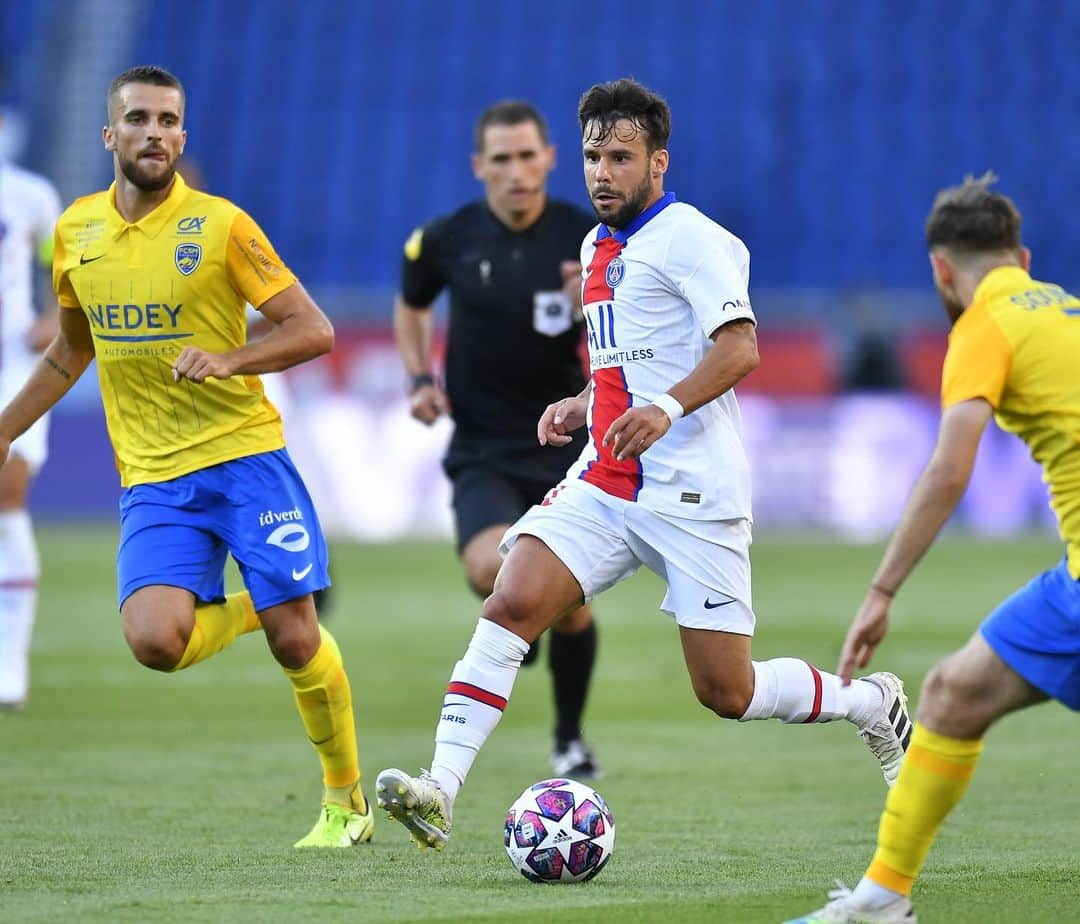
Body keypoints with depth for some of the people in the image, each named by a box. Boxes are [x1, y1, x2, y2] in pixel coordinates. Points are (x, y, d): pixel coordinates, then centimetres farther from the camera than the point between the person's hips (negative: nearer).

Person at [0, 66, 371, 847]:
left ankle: (347, 802, 16)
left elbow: (314, 330, -6)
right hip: (153, 480, 3)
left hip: (244, 455, -3)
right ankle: (239, 610, 15)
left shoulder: (219, 225, -6)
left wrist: (229, 360, -21)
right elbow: (70, 353, 23)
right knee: (154, 641, -19)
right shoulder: (76, 231, 8)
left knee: (294, 637, -5)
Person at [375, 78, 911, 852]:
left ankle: (872, 704, 25)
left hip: (692, 491, -7)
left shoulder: (689, 238, -8)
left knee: (726, 692, -3)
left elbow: (739, 349, -20)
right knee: (512, 603, -17)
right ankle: (440, 791, -24)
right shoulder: (598, 249, 18)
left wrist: (667, 405, -35)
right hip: (605, 484, 7)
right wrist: (582, 406, 13)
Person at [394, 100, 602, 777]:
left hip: (564, 447, 1)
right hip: (482, 451, -1)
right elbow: (411, 307, 17)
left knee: (572, 607, 3)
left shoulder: (585, 238, -7)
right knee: (492, 569, -29)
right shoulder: (446, 240, -4)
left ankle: (571, 738, 28)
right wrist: (421, 378, 2)